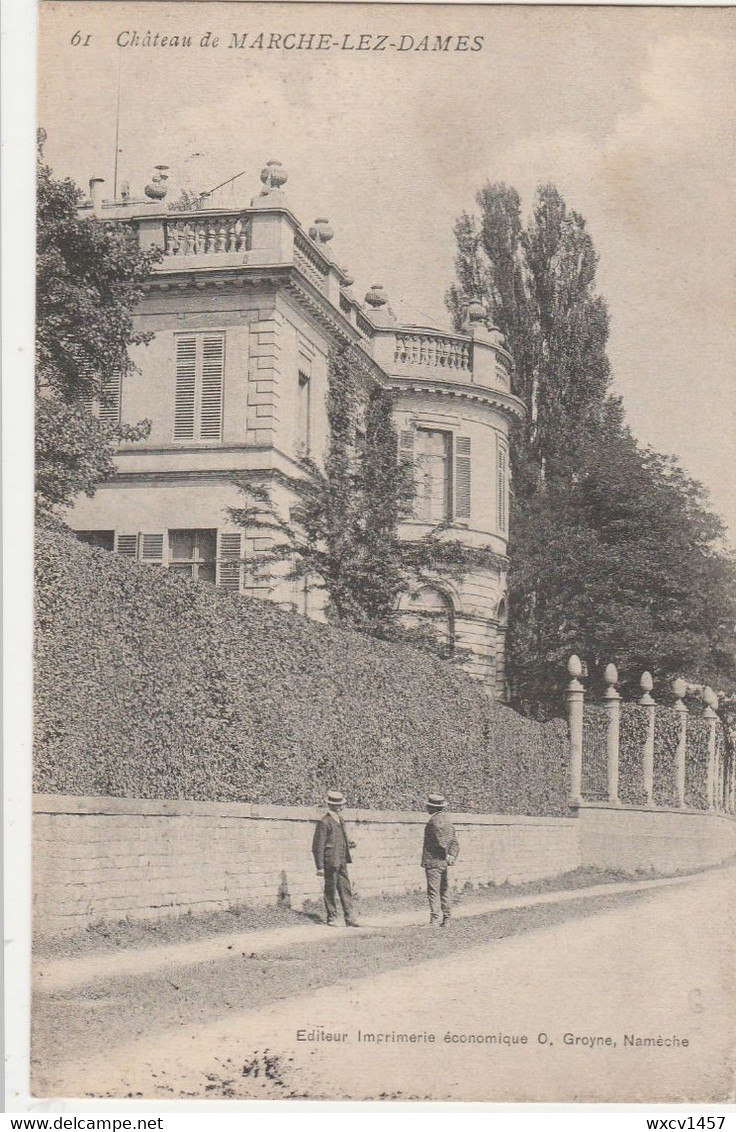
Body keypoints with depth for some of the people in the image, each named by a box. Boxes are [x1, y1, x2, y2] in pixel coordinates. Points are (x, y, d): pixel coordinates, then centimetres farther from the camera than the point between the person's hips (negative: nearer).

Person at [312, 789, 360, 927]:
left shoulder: (340, 821, 16)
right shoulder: (324, 822, -10)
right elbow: (318, 846, -11)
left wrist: (349, 845, 6)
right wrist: (320, 867, -14)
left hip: (342, 862, 8)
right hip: (330, 862, -8)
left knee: (346, 889, 5)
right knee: (330, 890, 2)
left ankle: (350, 919, 7)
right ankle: (332, 918, 12)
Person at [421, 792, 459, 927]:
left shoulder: (435, 820, -16)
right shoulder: (447, 819, 13)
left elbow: (441, 840, -17)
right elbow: (454, 841, 12)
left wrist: (446, 855, -4)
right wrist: (452, 855, 4)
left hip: (433, 861, -9)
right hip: (443, 862, 9)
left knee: (433, 891, -8)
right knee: (443, 890, 15)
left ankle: (434, 920, -12)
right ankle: (446, 919, 19)